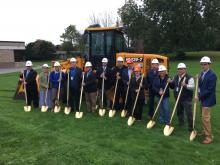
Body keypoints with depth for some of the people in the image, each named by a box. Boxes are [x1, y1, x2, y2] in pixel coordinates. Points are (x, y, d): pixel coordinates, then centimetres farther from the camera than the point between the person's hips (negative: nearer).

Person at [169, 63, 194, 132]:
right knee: (179, 111, 17)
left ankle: (190, 127, 6)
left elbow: (192, 86, -22)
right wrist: (171, 82, 2)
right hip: (178, 98, 7)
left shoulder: (189, 78, -12)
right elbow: (173, 86, 22)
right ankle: (181, 124, 34)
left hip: (186, 98, -7)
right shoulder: (176, 77, 10)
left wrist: (186, 85, -37)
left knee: (189, 113, -4)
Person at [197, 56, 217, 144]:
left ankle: (209, 137, 9)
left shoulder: (212, 75, -20)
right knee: (203, 117, 20)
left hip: (208, 100, -9)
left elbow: (210, 90, -22)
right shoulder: (202, 73, 7)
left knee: (205, 118, -4)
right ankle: (205, 132, 36)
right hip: (203, 99, 9)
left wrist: (199, 96, -18)